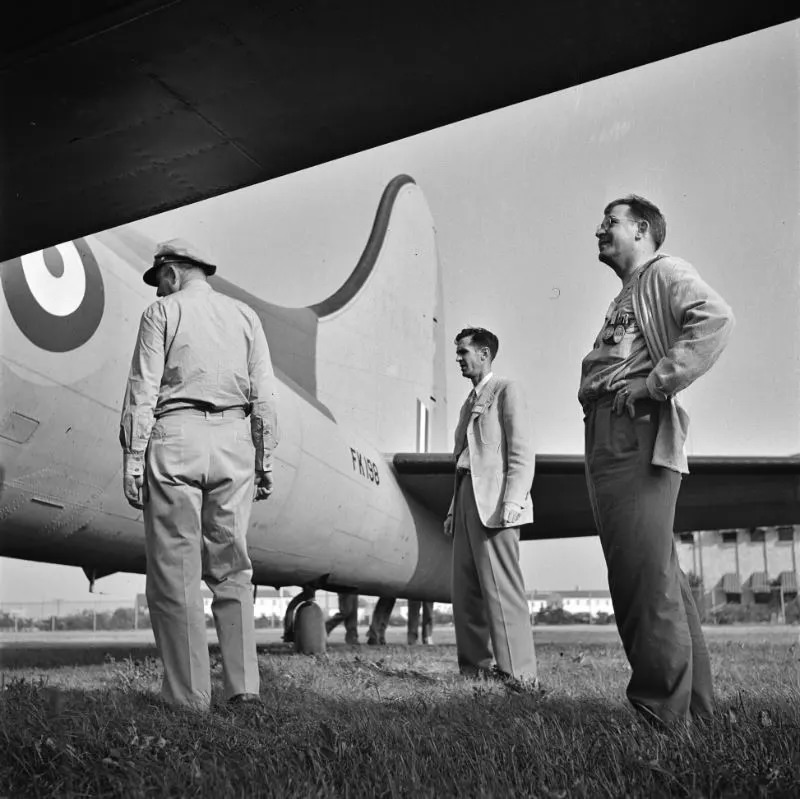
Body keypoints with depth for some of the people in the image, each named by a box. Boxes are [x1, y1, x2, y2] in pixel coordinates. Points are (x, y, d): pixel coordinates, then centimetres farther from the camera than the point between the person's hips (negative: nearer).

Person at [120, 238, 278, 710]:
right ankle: (244, 686, 6)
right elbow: (264, 395, 9)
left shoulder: (162, 312, 5)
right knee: (232, 569, 9)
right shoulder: (244, 315, 15)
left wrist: (132, 458, -4)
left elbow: (143, 392, -3)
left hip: (175, 440, -3)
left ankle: (188, 697, 3)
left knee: (175, 572, 1)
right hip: (233, 441, 4)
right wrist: (265, 458, 11)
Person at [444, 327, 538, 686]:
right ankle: (475, 667, 11)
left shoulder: (506, 391, 2)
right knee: (465, 589, 6)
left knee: (500, 587, -11)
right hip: (466, 498, 8)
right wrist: (453, 509, 16)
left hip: (493, 501, -8)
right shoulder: (469, 403, 26)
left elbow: (522, 452, -8)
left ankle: (518, 673, -9)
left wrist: (512, 501, -18)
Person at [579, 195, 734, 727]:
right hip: (607, 438, 10)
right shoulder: (624, 299, 31)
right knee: (656, 573, 10)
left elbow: (715, 318, -17)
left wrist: (658, 382, -19)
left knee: (645, 573, -13)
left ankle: (663, 713, -10)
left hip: (638, 432, -10)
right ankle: (695, 702, 16)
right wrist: (595, 390, 7)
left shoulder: (665, 273, 3)